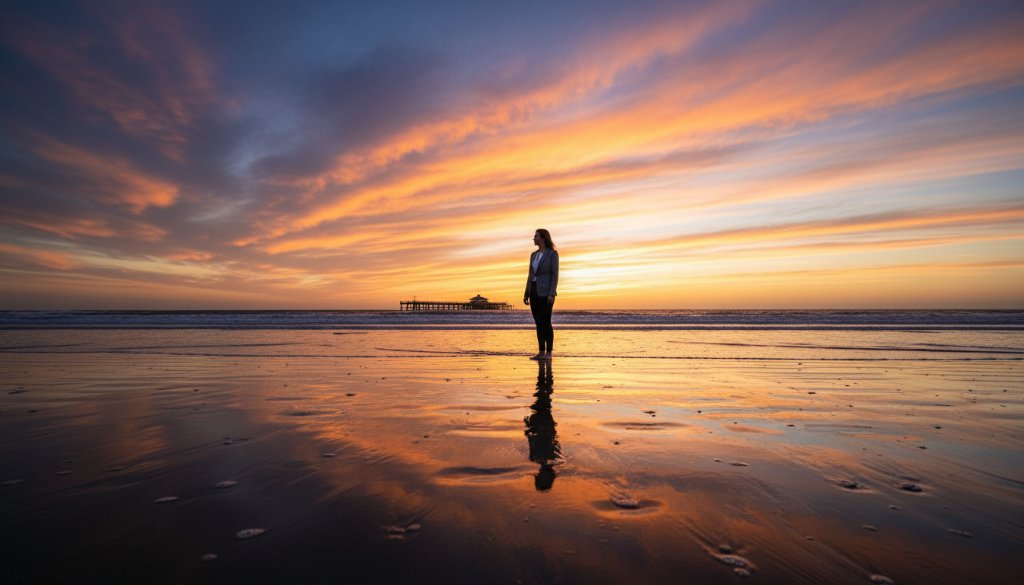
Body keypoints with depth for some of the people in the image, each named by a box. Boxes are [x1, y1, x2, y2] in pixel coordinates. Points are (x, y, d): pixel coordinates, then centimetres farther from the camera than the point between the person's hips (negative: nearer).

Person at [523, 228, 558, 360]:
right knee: (538, 323, 6)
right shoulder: (534, 255, 14)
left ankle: (549, 353, -1)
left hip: (546, 292, -7)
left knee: (546, 322, -8)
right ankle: (541, 352, 11)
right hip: (534, 292, 7)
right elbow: (531, 275, 15)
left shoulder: (553, 253, -5)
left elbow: (555, 274, -10)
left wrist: (552, 294, -19)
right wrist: (526, 294, 11)